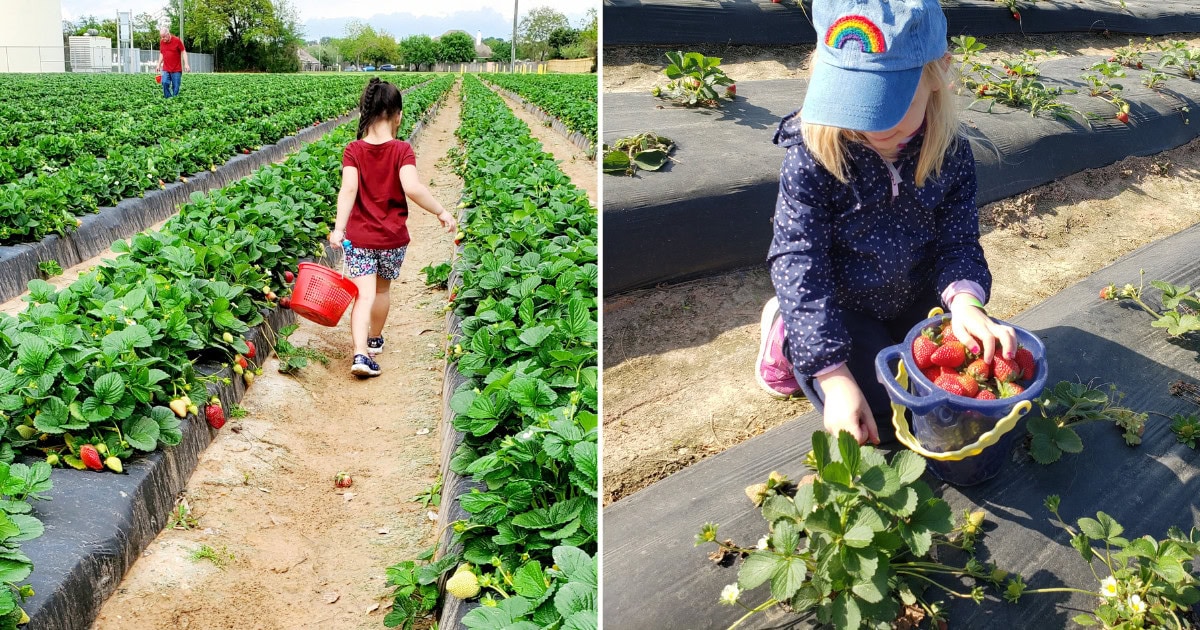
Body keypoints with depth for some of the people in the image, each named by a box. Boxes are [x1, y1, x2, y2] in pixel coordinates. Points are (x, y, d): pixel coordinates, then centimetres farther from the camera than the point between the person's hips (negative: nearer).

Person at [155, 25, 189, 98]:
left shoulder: (177, 40, -6)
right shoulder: (161, 42, 7)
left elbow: (183, 52, -3)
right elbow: (161, 54, 19)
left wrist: (186, 64, -12)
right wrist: (159, 65, 14)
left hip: (176, 70, -3)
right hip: (166, 69, 3)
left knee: (176, 87, -3)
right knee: (165, 83, -16)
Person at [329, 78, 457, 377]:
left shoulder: (353, 150, -5)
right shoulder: (402, 151, -10)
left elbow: (348, 188, -17)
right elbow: (412, 187, -24)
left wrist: (338, 228, -22)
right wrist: (442, 212, -15)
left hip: (358, 237, 0)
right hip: (393, 238, 0)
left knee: (364, 295, -2)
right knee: (382, 290, 21)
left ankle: (361, 353, -19)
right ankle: (375, 340, 40)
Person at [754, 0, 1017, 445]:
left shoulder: (950, 153, -14)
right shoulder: (813, 154, -26)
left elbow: (958, 241, -8)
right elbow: (801, 268, -26)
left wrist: (964, 298, -34)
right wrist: (835, 377, -31)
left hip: (916, 299, 5)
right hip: (838, 309, -4)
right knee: (887, 420, -13)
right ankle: (788, 334, 8)